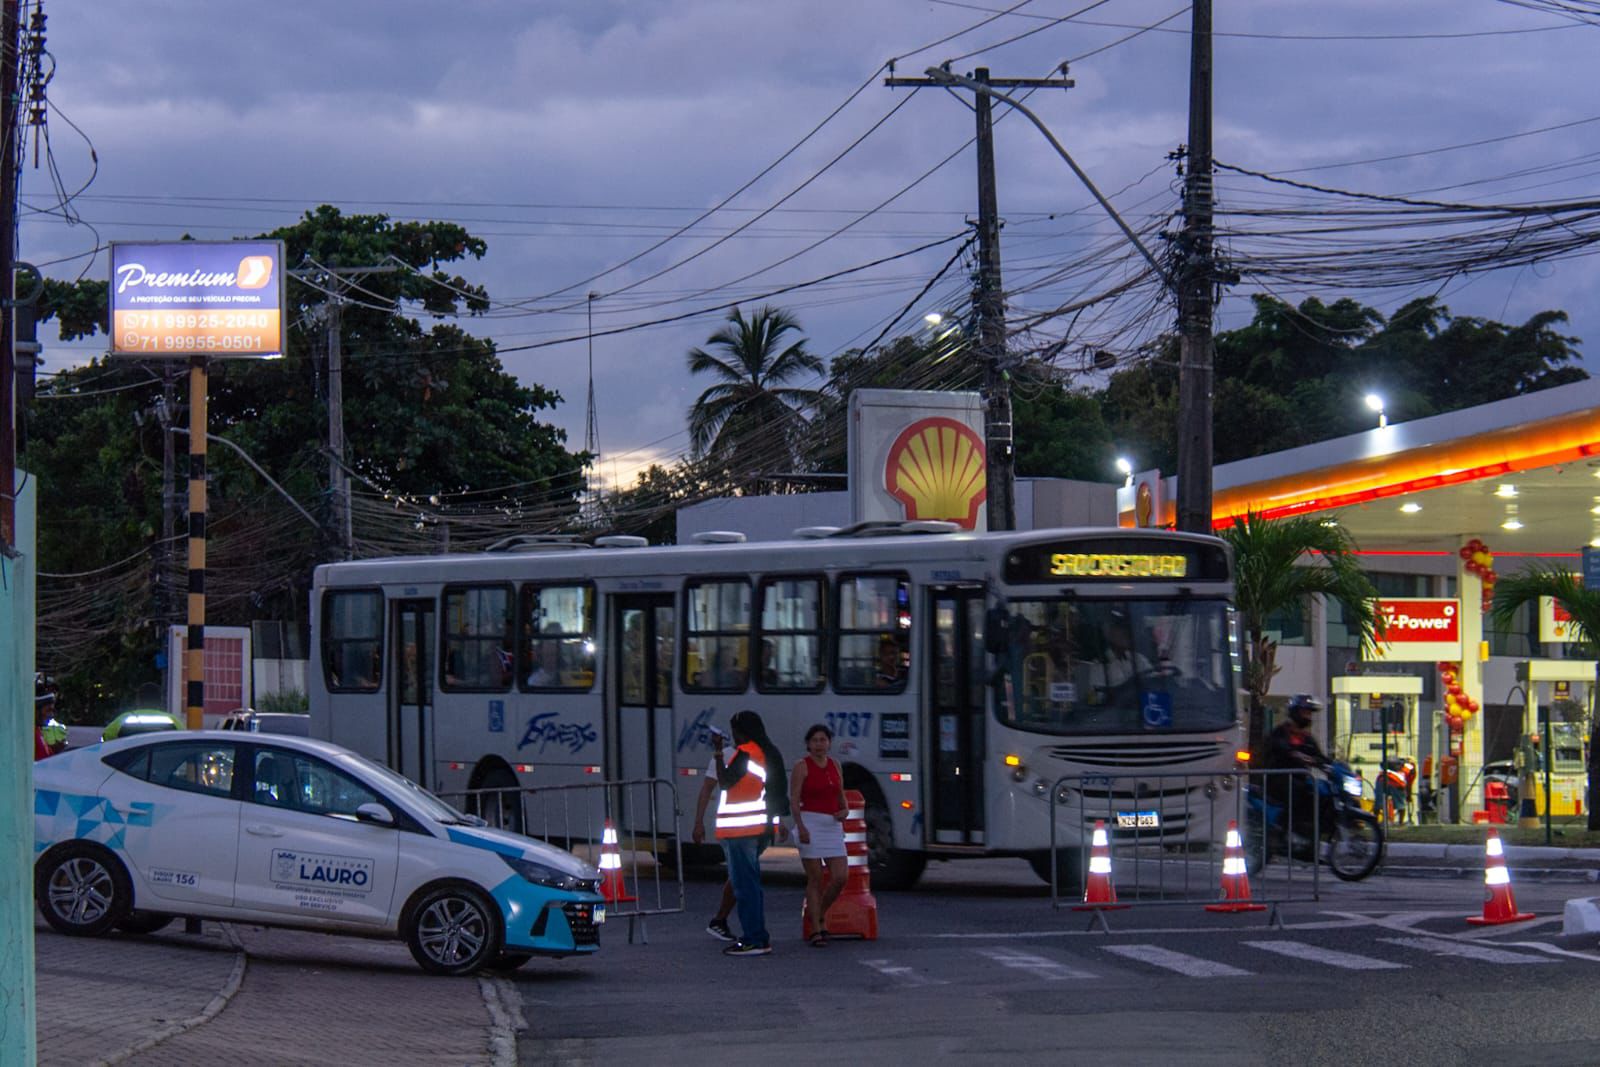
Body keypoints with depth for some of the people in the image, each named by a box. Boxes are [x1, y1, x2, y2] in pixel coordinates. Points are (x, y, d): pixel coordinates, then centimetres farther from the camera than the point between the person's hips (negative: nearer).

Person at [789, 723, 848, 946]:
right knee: (815, 880, -4)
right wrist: (800, 827, -22)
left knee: (840, 878, -4)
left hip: (832, 826, 5)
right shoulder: (802, 766, -4)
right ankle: (816, 931, 1)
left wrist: (845, 810, 1)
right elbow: (794, 800, -10)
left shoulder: (835, 765, 13)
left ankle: (820, 915, 22)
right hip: (810, 824, -5)